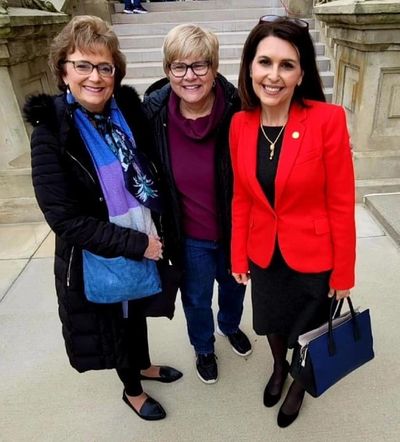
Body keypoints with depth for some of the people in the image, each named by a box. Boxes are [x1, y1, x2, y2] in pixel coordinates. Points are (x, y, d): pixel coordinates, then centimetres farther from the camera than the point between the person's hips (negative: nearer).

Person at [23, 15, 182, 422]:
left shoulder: (128, 109, -7)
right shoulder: (51, 133, -20)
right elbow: (65, 219, -22)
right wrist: (134, 243, -22)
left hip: (146, 242, 4)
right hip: (96, 258, -4)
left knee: (137, 311, 26)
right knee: (116, 322, 19)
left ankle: (143, 365, 55)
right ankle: (132, 389, 47)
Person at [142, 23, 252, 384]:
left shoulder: (238, 112, -20)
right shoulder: (153, 114, -16)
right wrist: (162, 228, 1)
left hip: (235, 229, 1)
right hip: (189, 235, 0)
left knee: (234, 286, 27)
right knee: (196, 299, 21)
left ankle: (231, 325, 62)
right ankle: (203, 348, 54)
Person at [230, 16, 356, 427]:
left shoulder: (328, 119, -20)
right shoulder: (241, 124, -8)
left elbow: (341, 203, -15)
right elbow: (241, 198, 0)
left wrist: (343, 271, -9)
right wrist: (239, 256, 4)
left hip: (313, 255, -3)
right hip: (264, 254, 3)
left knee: (307, 331, 22)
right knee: (272, 323, 27)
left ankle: (299, 383, 55)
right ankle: (278, 368, 60)